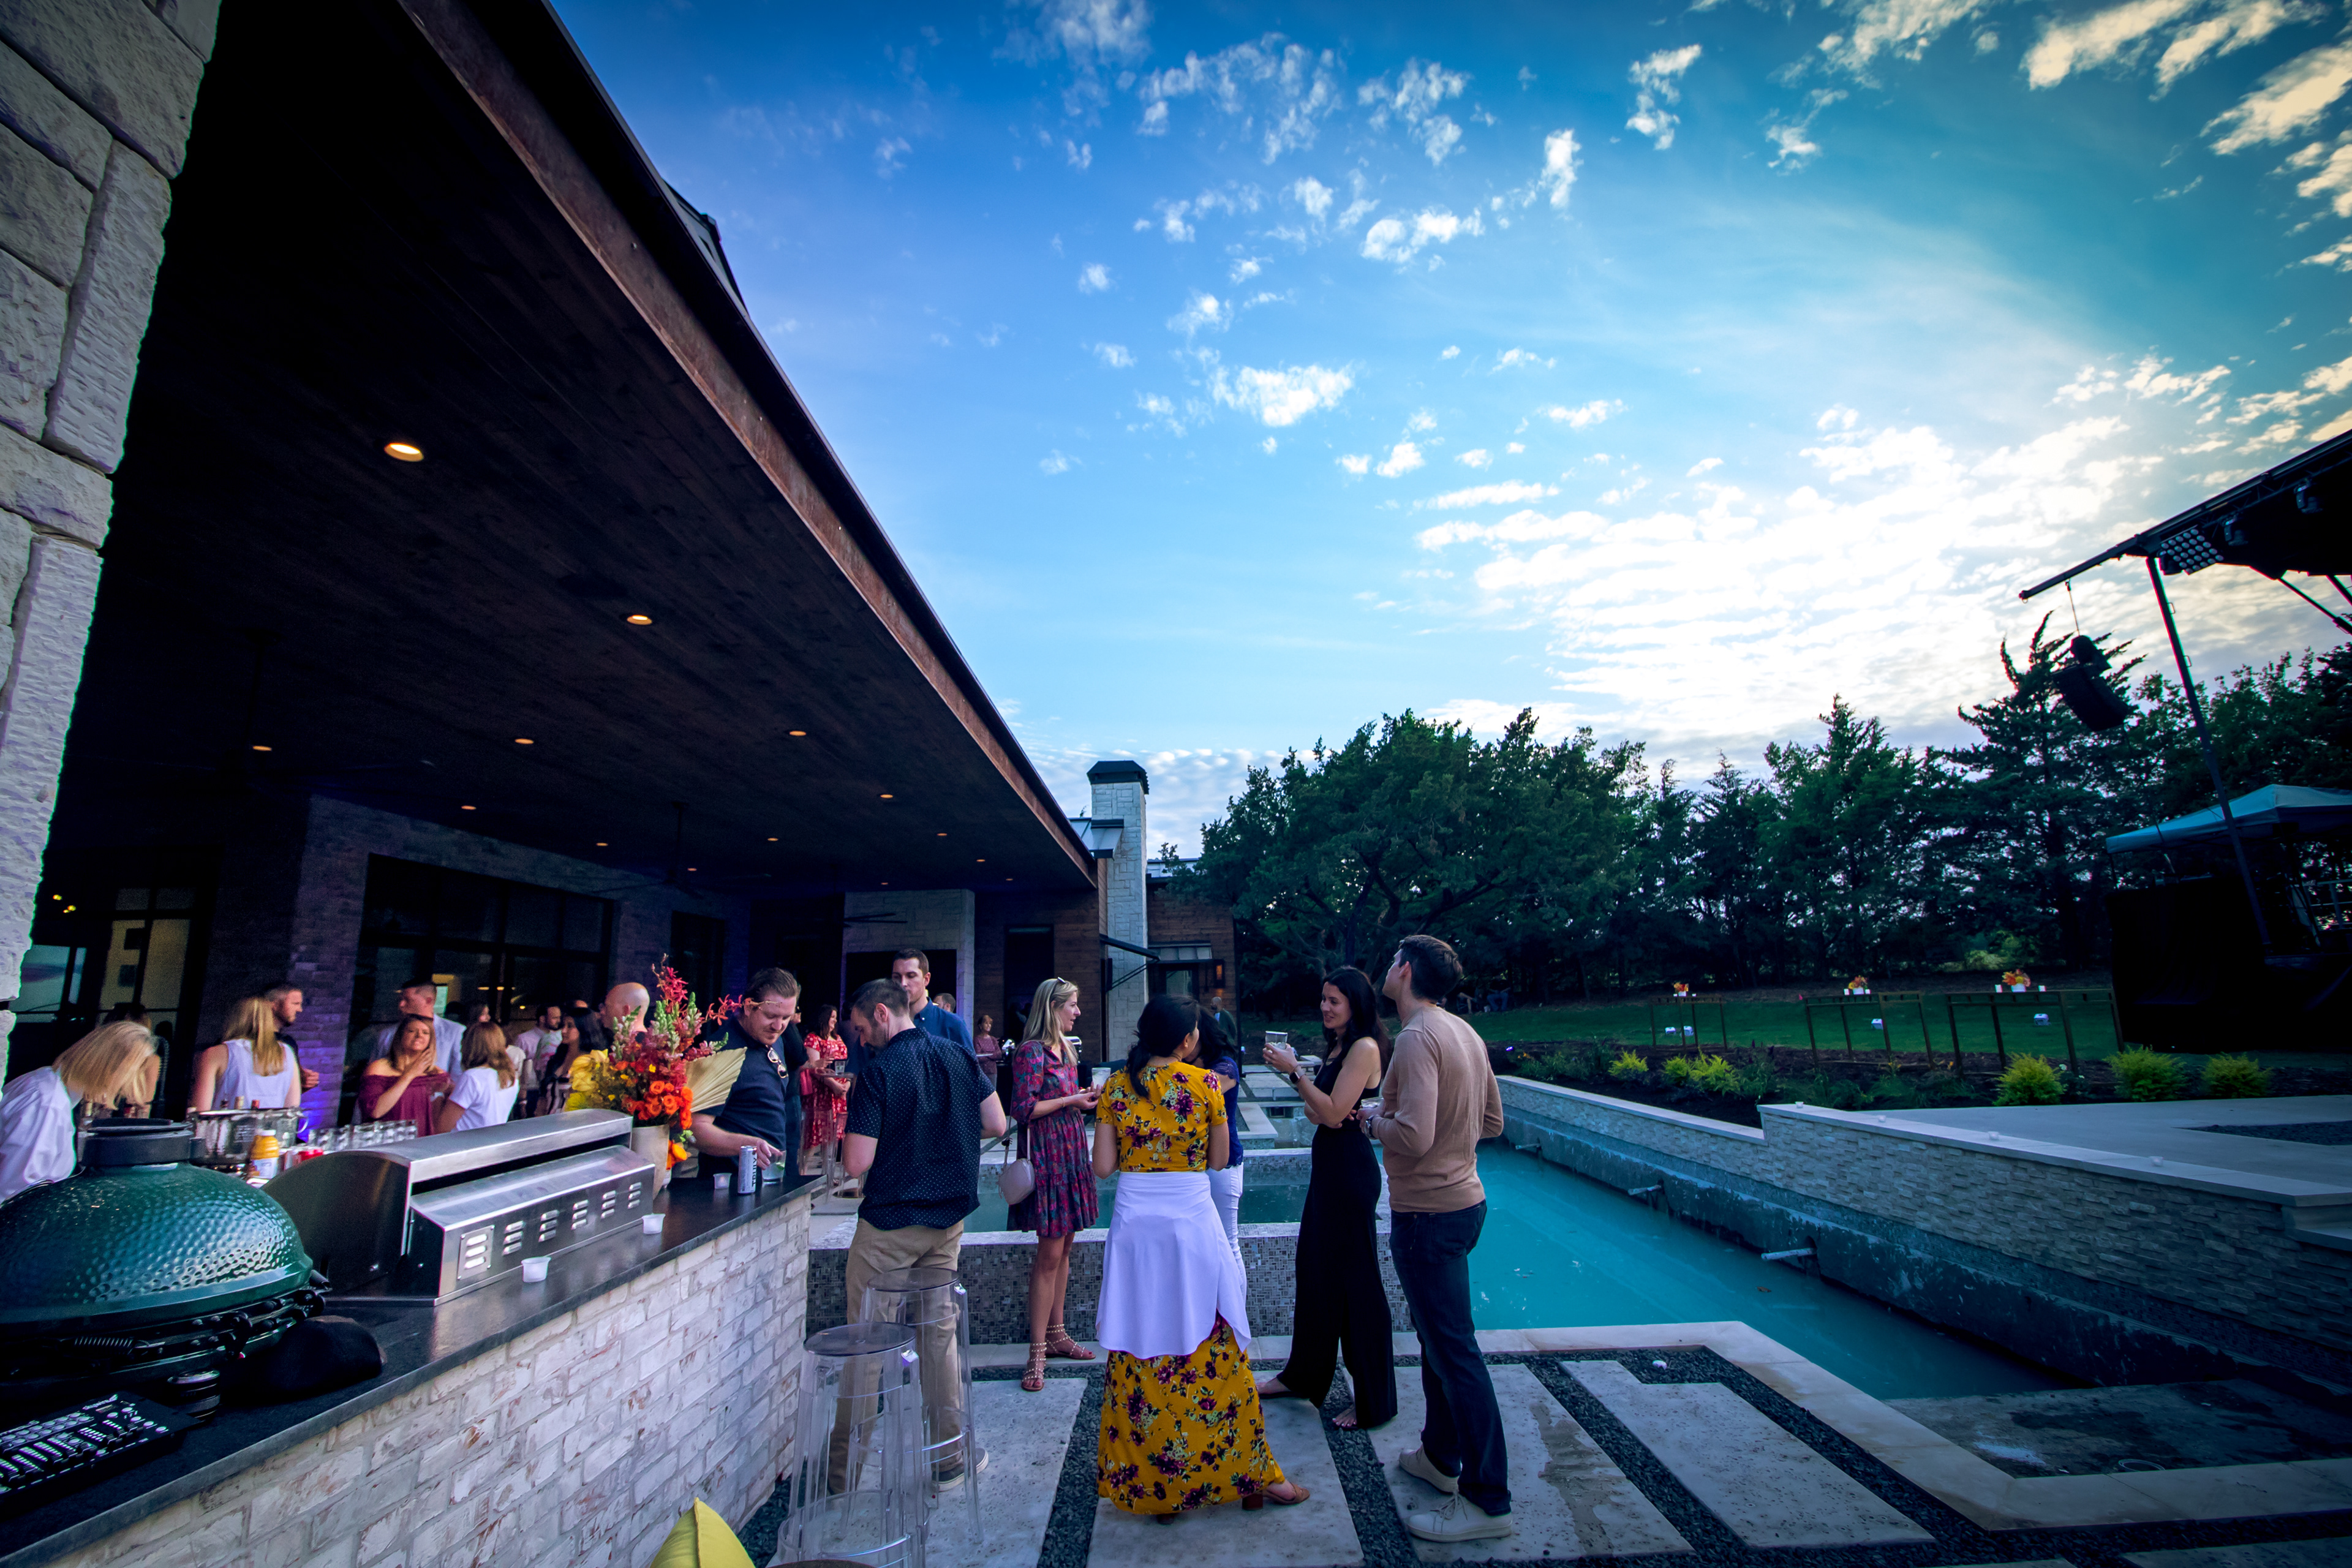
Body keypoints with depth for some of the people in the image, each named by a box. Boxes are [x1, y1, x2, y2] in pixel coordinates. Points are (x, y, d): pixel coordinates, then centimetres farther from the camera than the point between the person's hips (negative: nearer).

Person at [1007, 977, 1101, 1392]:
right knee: (1050, 1253, -6)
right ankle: (1037, 1352, 3)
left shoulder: (1065, 1049, 13)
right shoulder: (1032, 1052, -14)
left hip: (1072, 1152, 9)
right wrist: (1072, 1100, -16)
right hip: (1048, 1155, -8)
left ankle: (1056, 1334, 25)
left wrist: (1085, 1096, 6)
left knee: (1063, 1247, 14)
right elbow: (1024, 1109, -20)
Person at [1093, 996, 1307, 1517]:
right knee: (1213, 1347, 10)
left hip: (1134, 1223, 2)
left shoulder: (1117, 1086, 0)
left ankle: (1144, 1479, 23)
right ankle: (1249, 1472, 22)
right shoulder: (1204, 1084, -7)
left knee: (1138, 1349, 12)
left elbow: (1102, 1166, -1)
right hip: (1191, 1221, -2)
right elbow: (1219, 1160, 0)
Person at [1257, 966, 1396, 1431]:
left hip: (1351, 1170, -9)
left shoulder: (1364, 1048, -16)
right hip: (1328, 1165, 9)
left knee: (1355, 1279, 1)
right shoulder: (1336, 1046, 13)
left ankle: (1375, 1401, 15)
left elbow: (1333, 1112, -21)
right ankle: (1304, 1376, 32)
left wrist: (1295, 1071, -17)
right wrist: (1316, 1112, -8)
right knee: (1314, 1268, 17)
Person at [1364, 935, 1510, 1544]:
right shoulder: (1466, 1033, 6)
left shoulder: (1417, 1038, -22)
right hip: (1462, 1199, 10)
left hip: (1428, 1214, -10)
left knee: (1453, 1349, 1)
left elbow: (1413, 1137, -30)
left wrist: (1375, 1121, -11)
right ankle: (1441, 1455, 38)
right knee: (1438, 1336, 23)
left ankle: (1487, 1501, 13)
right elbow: (1492, 1122, 13)